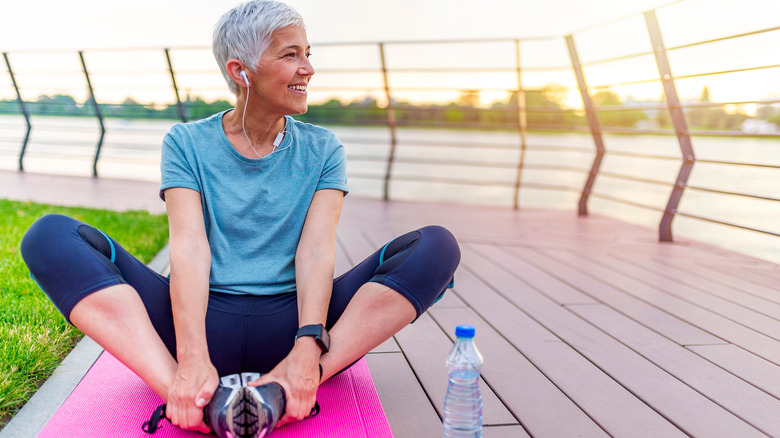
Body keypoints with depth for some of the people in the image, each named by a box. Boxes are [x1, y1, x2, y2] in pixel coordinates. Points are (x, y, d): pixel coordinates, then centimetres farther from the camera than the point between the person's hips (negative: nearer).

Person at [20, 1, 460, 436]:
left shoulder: (323, 150, 9)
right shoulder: (187, 143, 7)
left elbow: (316, 251, -6)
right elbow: (190, 248, -9)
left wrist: (307, 349, -24)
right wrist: (193, 357, -26)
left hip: (288, 325, 1)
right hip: (206, 322, 0)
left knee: (438, 245, -18)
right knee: (51, 235, -17)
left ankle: (292, 390, -33)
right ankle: (187, 395, -35)